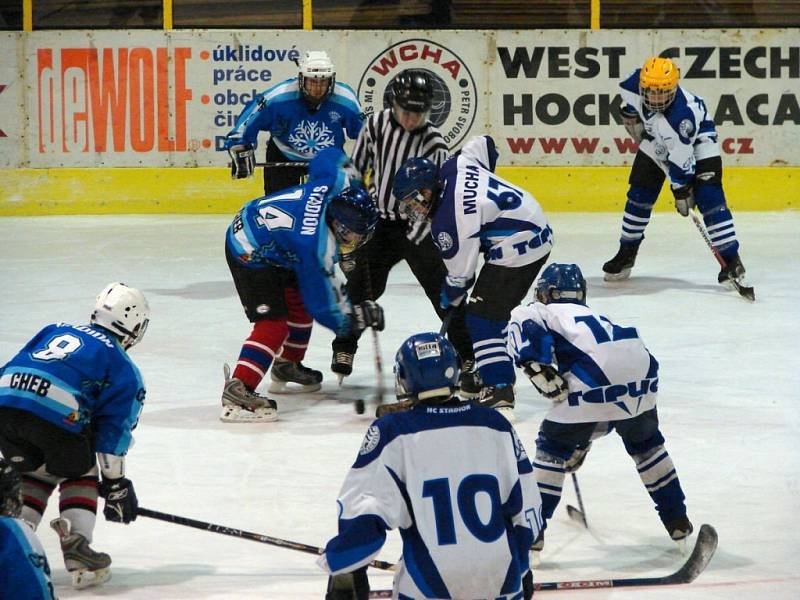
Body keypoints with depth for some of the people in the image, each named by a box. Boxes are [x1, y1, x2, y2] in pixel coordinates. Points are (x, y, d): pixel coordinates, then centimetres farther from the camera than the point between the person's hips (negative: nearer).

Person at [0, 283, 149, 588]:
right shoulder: (124, 369, 19)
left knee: (34, 472, 30)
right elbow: (113, 429, 12)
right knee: (79, 473, 22)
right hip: (55, 413, -4)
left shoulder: (55, 331, 33)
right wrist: (116, 484, 18)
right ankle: (76, 547, 6)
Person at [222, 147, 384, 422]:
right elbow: (320, 302, -21)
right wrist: (349, 320, -8)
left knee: (300, 303, 21)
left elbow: (330, 156, 8)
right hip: (250, 255, -10)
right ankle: (238, 390, -28)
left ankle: (287, 366, 39)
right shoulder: (317, 247, -31)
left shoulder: (331, 184, -15)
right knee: (273, 323, -18)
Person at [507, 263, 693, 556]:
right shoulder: (593, 316, 41)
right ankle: (678, 521, 35)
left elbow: (524, 322, -5)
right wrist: (580, 444, 51)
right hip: (642, 371, 6)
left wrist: (538, 368, -10)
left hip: (596, 375, -6)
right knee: (645, 441, 31)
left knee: (553, 447, 10)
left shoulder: (546, 311, 24)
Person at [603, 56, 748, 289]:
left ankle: (731, 260, -15)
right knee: (639, 195, 5)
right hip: (655, 137, 6)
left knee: (708, 196, -18)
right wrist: (632, 115, 3)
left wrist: (682, 190, -27)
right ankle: (627, 252, 21)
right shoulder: (637, 82, -30)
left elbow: (681, 159, -34)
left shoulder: (683, 113, -43)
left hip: (697, 137, -6)